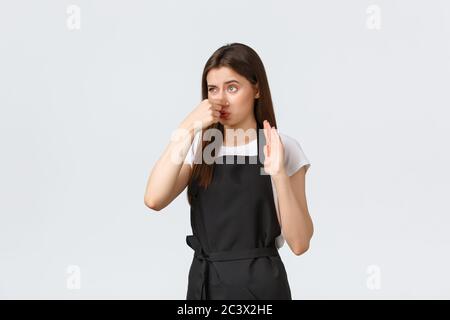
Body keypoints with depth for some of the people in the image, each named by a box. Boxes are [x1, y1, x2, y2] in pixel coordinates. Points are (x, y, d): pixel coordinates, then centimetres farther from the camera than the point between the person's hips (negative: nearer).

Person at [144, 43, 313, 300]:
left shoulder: (283, 148, -6)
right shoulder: (200, 145, 4)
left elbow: (299, 243, -12)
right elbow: (154, 199, -14)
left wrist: (278, 173, -23)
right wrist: (188, 129, -18)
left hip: (258, 284, -3)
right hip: (202, 281, 3)